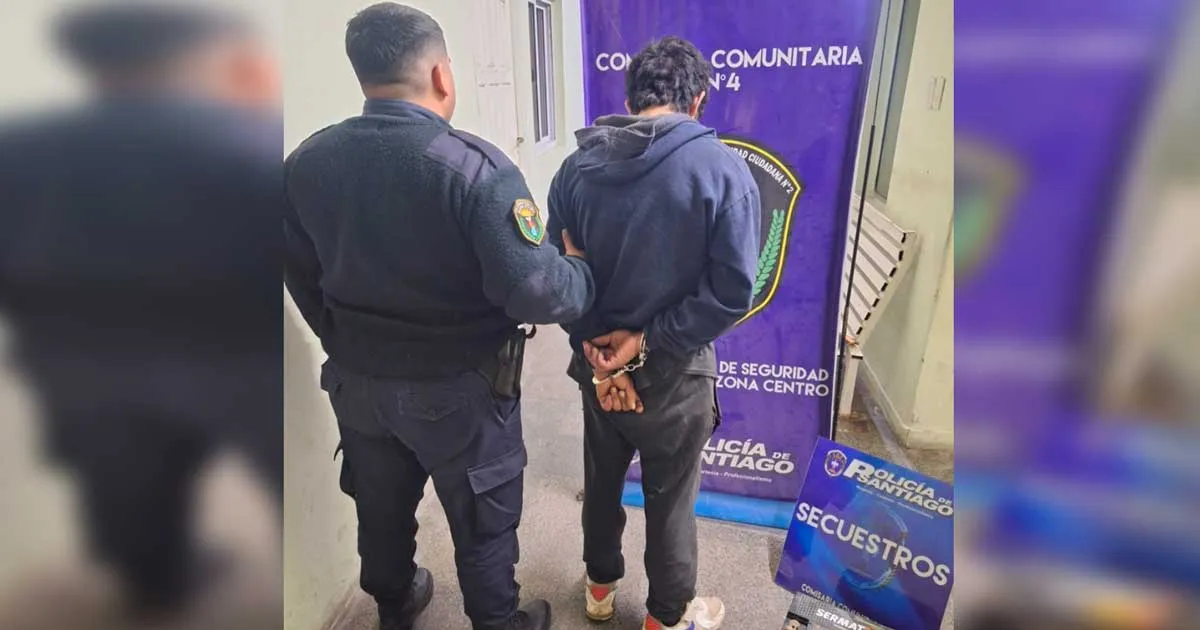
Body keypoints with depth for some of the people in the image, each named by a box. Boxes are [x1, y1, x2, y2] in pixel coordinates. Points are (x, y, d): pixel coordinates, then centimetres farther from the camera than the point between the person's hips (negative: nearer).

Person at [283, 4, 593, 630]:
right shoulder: (474, 167, -24)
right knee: (482, 521, 17)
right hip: (458, 389, -5)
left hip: (357, 383, 6)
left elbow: (302, 279, 5)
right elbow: (531, 290, -29)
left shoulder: (306, 162, -5)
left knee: (382, 509, 26)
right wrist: (583, 273, -8)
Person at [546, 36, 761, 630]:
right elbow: (731, 292, -20)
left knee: (601, 480, 25)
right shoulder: (721, 168, -16)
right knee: (670, 498, 17)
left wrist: (595, 347, -7)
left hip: (595, 361, 4)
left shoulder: (578, 164, -6)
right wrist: (647, 341, -16)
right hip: (672, 372, -3)